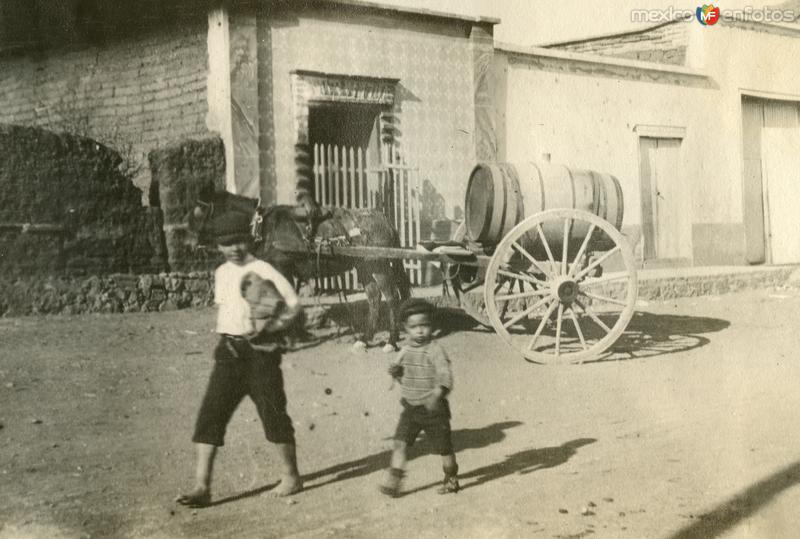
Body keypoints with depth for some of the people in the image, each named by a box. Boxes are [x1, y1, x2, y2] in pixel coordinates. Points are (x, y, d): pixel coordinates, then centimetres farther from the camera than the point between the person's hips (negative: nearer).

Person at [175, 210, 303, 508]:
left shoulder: (263, 270, -8)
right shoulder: (222, 273, 12)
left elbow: (294, 305, -12)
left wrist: (268, 329, -26)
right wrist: (226, 337, 2)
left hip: (260, 351, -5)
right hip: (228, 350, 5)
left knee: (273, 413, 4)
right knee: (210, 414, -3)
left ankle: (291, 477, 22)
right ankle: (202, 486, 1)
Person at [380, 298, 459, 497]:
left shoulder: (434, 350, -17)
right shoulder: (406, 350, 3)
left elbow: (445, 376, -25)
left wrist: (437, 394, -42)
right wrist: (395, 371, -7)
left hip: (433, 409, -5)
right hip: (410, 408, 5)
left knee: (444, 448, 10)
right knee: (400, 443, -7)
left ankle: (451, 480, 30)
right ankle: (393, 480, -2)